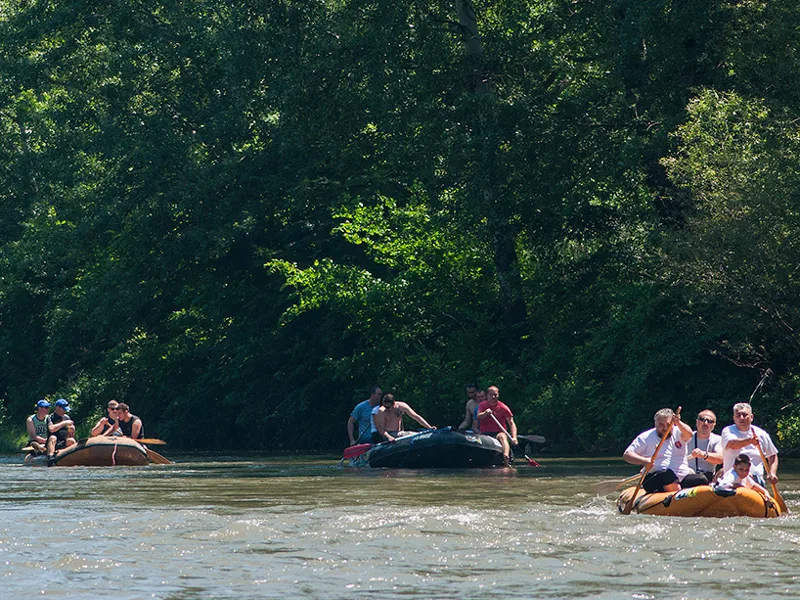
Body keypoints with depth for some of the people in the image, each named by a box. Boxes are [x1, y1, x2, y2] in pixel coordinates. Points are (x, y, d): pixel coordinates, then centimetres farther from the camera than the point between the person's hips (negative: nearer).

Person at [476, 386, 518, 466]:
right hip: (485, 433, 3)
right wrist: (485, 413, -31)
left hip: (499, 433, -3)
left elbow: (511, 424, -3)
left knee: (502, 437, -38)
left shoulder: (503, 408, 3)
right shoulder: (482, 405, 11)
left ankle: (506, 457, -65)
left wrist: (514, 438, -19)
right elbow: (478, 417, -8)